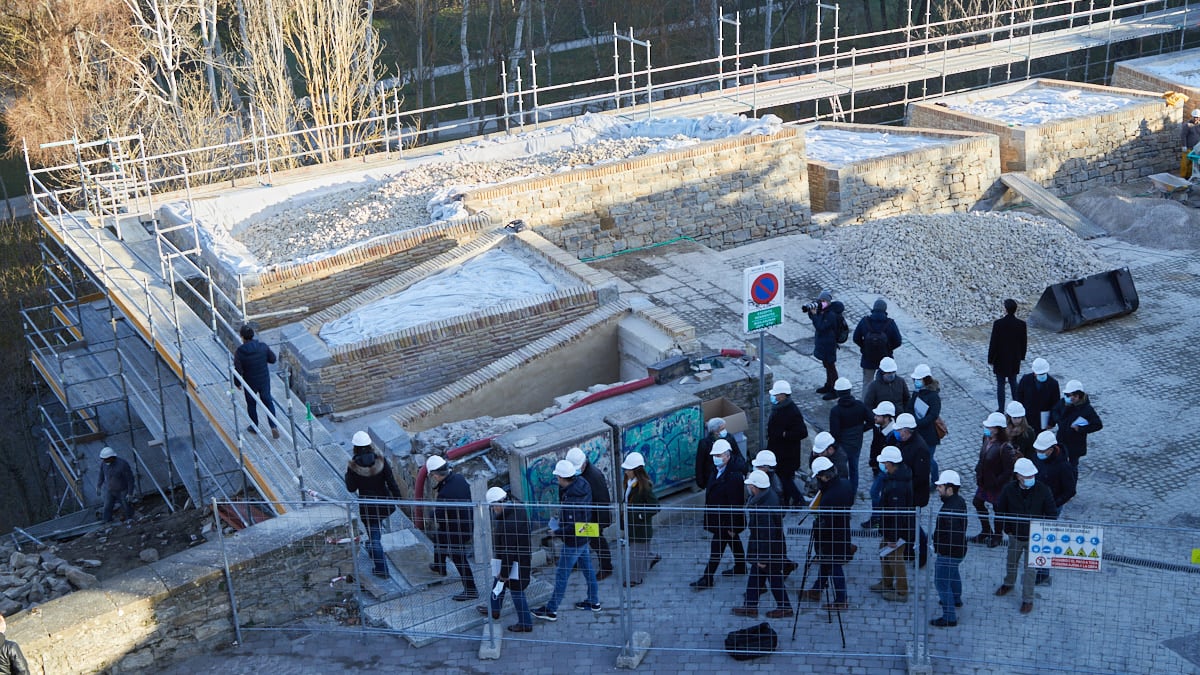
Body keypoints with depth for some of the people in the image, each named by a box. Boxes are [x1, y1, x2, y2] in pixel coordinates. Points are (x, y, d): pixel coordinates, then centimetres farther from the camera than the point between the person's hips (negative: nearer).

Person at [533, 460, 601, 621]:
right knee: (588, 570, 22)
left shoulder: (571, 500, -32)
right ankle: (593, 601, 36)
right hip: (584, 538, 9)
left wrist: (557, 531, -16)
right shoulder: (583, 485, -5)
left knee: (561, 576, 3)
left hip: (572, 543, -9)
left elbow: (573, 527, -29)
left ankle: (551, 610, 13)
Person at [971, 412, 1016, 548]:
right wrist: (978, 473, 5)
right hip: (984, 482, 8)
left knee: (997, 508, 12)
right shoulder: (986, 439, -6)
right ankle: (986, 531, 43)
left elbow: (1009, 470, -25)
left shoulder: (1004, 447, -29)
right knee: (978, 503, 21)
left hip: (997, 486, -8)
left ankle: (997, 536, 35)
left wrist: (998, 482, -21)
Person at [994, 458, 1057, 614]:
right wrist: (1007, 528, 0)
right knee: (1011, 563, 24)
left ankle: (1027, 599, 20)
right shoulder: (1009, 489, -15)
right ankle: (1009, 583, 52)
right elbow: (1000, 510, 1)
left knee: (1029, 570, 4)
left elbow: (1051, 514, -7)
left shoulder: (1043, 490, -19)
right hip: (1015, 535, 2)